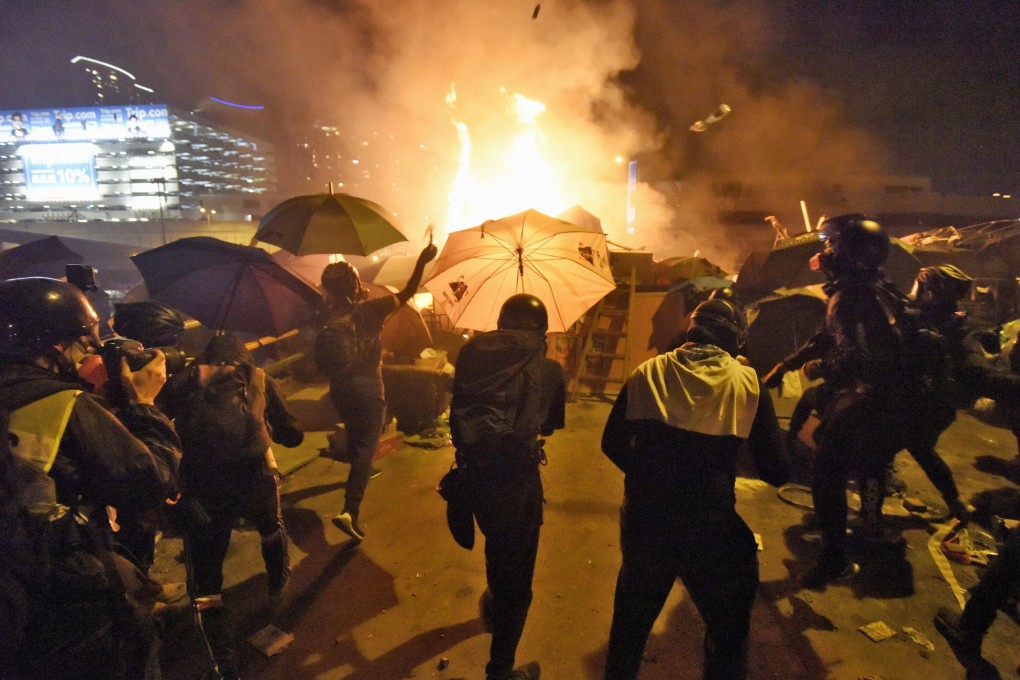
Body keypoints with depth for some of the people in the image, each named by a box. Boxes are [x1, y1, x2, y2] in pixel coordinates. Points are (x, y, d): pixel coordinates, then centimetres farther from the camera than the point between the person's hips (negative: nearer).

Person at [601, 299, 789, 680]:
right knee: (728, 635, 23)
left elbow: (613, 444, 5)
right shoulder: (747, 381, -4)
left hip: (644, 522, 2)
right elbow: (776, 472, -4)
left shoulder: (648, 372, 0)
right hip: (711, 530, -2)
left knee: (630, 625, 27)